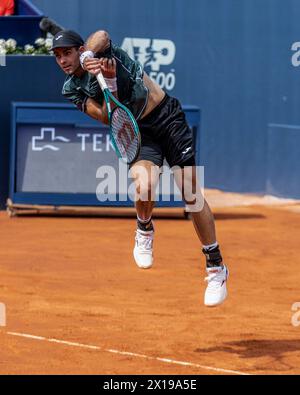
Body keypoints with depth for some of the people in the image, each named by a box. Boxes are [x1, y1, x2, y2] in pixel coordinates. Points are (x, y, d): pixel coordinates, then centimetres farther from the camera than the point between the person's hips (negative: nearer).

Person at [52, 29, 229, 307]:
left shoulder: (100, 50, -6)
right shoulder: (72, 89, -2)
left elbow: (101, 35, -31)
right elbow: (107, 118, -16)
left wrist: (88, 56, -46)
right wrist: (110, 82, -29)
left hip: (168, 115, -2)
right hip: (139, 132, 2)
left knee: (192, 195, -7)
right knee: (144, 186, -28)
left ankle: (216, 267, 5)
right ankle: (144, 230, 7)